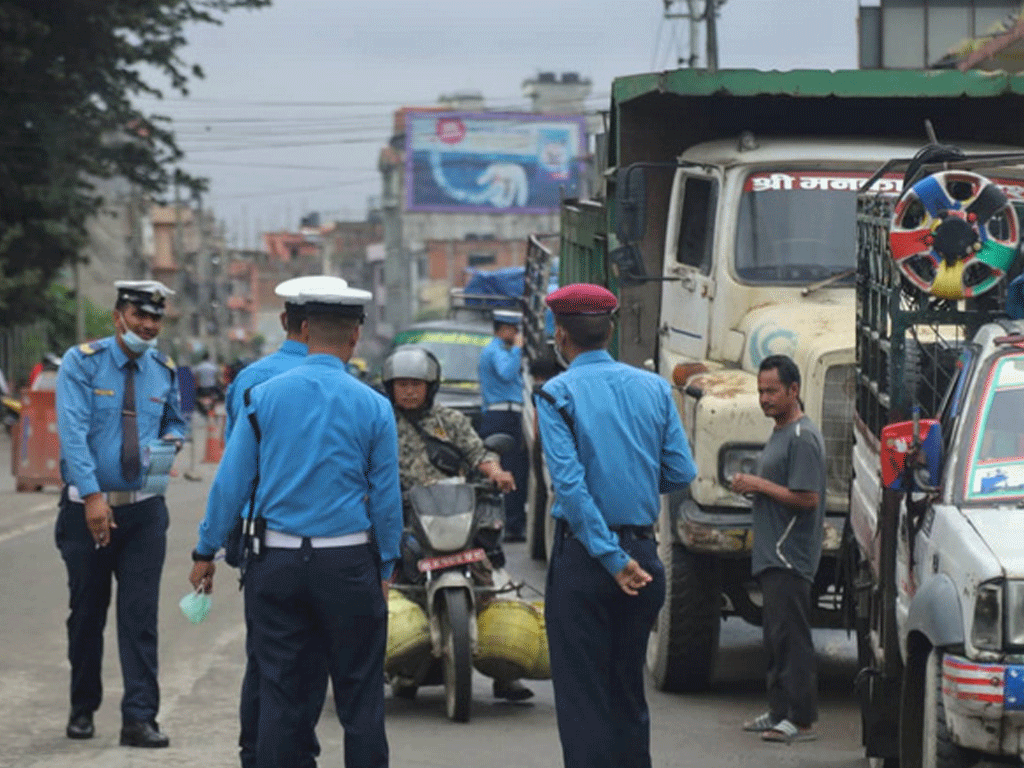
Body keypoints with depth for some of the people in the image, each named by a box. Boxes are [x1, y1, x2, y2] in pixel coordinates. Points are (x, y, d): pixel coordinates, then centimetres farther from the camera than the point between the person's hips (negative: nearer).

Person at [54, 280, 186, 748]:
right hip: (88, 509, -2)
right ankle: (83, 709, 24)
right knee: (87, 612, 9)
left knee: (140, 617, -5)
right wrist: (93, 496, -25)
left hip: (144, 510, 2)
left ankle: (139, 719, -5)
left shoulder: (163, 371, 7)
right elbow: (73, 432, -15)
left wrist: (170, 442, -2)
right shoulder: (83, 363, -6)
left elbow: (175, 423, 23)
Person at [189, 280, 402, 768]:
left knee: (278, 696, 6)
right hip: (347, 564, -1)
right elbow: (386, 498, 0)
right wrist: (384, 570, 11)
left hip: (277, 562, 2)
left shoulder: (265, 396, -1)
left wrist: (206, 552, 10)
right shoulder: (372, 407, -4)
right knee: (360, 698, 5)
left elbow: (231, 483, 1)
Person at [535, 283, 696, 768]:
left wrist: (613, 560, -17)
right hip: (644, 551, 5)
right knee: (628, 693, 16)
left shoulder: (557, 395, -9)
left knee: (582, 698, -1)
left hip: (584, 556, -5)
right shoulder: (653, 388, 5)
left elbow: (570, 485, -17)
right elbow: (681, 474, 3)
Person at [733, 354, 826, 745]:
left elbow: (807, 498, -20)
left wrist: (759, 485, -14)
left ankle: (800, 719, -10)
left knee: (791, 639, -10)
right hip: (773, 556, 11)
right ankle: (779, 711, 20)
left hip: (790, 558, -11)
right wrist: (751, 484, 12)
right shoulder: (779, 433, 19)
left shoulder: (803, 437, -13)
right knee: (777, 638, 14)